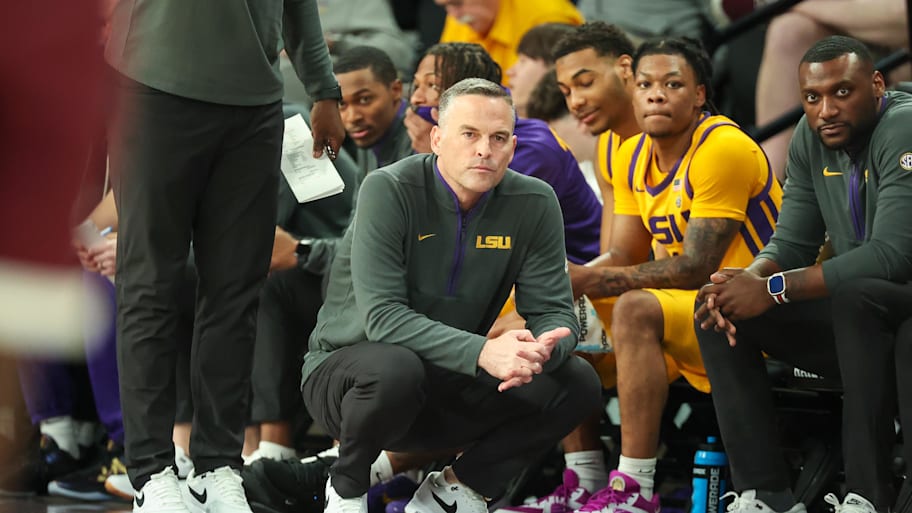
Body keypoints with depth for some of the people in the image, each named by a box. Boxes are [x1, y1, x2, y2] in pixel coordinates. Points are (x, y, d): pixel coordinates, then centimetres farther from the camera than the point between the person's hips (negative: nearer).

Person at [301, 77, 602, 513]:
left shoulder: (534, 204, -6)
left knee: (577, 384, -15)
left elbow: (553, 312, -6)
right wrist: (482, 353, -42)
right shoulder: (389, 191, -19)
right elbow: (383, 316, -28)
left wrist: (540, 350, -32)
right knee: (394, 369, -39)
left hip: (450, 386, 5)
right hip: (347, 369, -5)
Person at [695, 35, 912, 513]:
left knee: (856, 294, -38)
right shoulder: (810, 138, 3)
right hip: (853, 312, 8)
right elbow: (792, 245, 6)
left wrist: (771, 290, -27)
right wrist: (745, 281, -19)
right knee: (718, 306, -6)